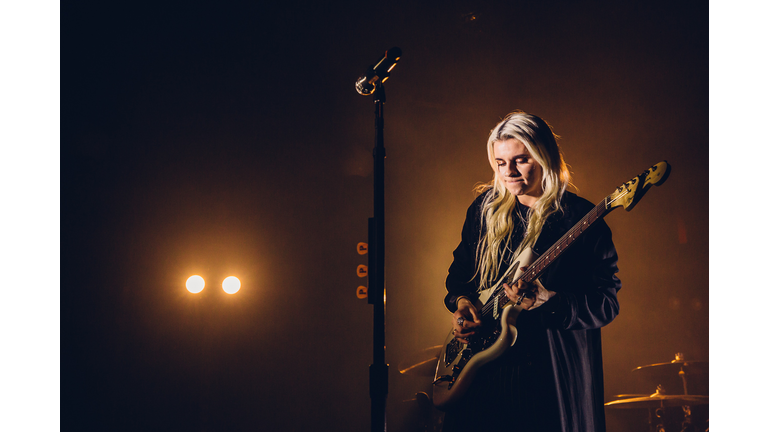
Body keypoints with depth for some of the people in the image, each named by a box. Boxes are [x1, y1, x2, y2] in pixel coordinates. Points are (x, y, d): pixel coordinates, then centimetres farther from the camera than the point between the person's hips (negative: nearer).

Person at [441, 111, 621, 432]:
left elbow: (607, 302, -12)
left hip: (555, 370, -4)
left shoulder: (579, 218, -10)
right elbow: (460, 268, 18)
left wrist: (546, 301, -24)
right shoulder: (485, 207, 5)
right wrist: (461, 302, 0)